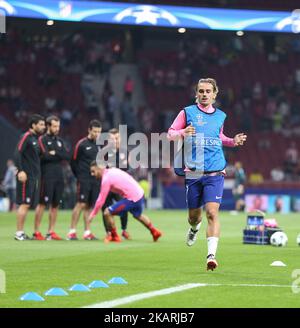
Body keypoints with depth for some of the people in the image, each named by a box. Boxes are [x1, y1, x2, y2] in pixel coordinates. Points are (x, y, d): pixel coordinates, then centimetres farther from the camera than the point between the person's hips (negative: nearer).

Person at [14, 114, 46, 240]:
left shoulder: (36, 139, 17)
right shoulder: (26, 137, -9)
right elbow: (18, 153, -17)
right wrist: (20, 170, -23)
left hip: (34, 177, 9)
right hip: (26, 177, -9)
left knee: (27, 205, 9)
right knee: (24, 204, -8)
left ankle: (21, 232, 12)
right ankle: (19, 233, -6)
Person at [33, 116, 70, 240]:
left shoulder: (60, 141, 18)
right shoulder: (42, 139, -1)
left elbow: (67, 156, 4)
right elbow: (45, 156, -15)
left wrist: (54, 153, -7)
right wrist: (59, 156, -2)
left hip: (59, 177, 6)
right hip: (47, 177, -6)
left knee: (55, 205, 6)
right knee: (43, 203, -9)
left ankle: (51, 232, 11)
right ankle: (36, 232, -7)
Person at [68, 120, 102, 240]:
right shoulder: (81, 144, -5)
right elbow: (74, 162, -2)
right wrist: (79, 176, 0)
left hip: (95, 180, 5)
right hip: (84, 180, -5)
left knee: (89, 205, 7)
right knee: (81, 204, -11)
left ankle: (87, 232, 9)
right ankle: (72, 232, -8)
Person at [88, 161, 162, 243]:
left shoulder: (106, 179, -17)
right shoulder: (112, 170, 7)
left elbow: (101, 200, -15)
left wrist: (93, 214, -6)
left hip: (132, 199, -9)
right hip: (139, 193, 9)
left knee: (107, 213, -8)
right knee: (138, 215, 36)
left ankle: (114, 237, 9)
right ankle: (155, 232, 52)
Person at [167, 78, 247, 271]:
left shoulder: (220, 116, 12)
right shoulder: (188, 112, 4)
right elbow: (170, 134, 5)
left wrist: (233, 141, 10)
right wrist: (183, 132, -16)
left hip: (215, 172, 0)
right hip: (193, 173, 0)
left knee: (212, 211, -16)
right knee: (193, 215, 9)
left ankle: (211, 255, -20)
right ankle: (195, 228, 47)